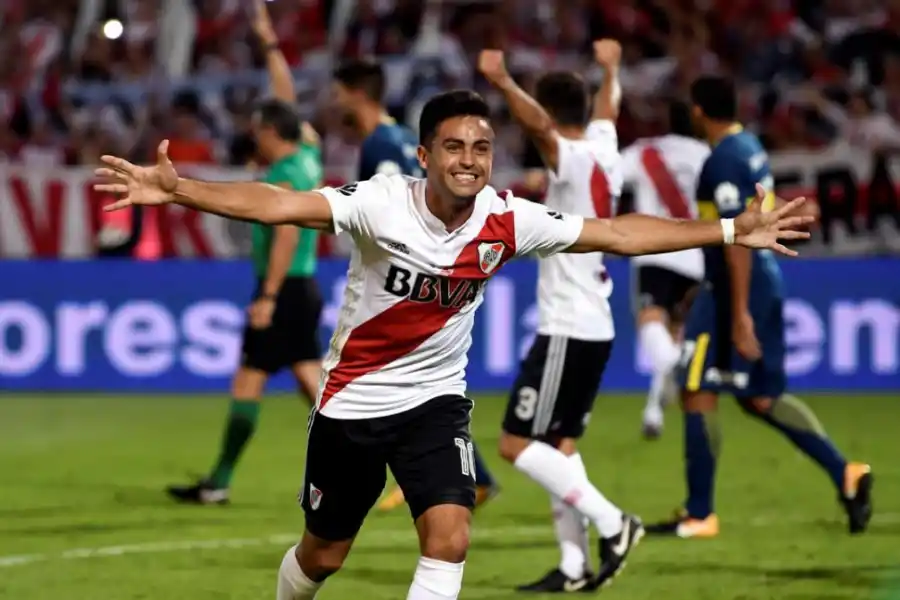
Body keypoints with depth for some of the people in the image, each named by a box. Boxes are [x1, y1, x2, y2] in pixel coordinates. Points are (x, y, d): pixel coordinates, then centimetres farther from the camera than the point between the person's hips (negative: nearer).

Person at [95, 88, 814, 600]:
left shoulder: (507, 220, -12)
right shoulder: (382, 204, -23)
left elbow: (615, 233, -4)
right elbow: (276, 204, -34)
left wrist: (731, 232, -5)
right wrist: (176, 189, -48)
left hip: (436, 400, 2)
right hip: (352, 400, -2)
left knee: (450, 538, -16)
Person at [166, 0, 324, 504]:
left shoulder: (284, 176, -15)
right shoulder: (308, 153, 10)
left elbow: (286, 238, -22)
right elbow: (287, 100, 21)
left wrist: (268, 296, -23)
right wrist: (271, 44, 25)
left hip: (284, 288, -9)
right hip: (305, 287, 9)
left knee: (248, 382, -4)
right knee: (310, 374, 7)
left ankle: (219, 483, -1)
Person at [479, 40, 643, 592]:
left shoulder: (573, 159, -14)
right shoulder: (604, 152, 10)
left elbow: (540, 128, -37)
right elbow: (607, 109, 33)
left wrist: (503, 83, -48)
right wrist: (610, 69, 52)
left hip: (567, 331, -9)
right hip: (595, 327, 9)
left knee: (517, 444, -7)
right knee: (560, 443, 13)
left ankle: (612, 524, -8)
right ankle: (575, 565, 10)